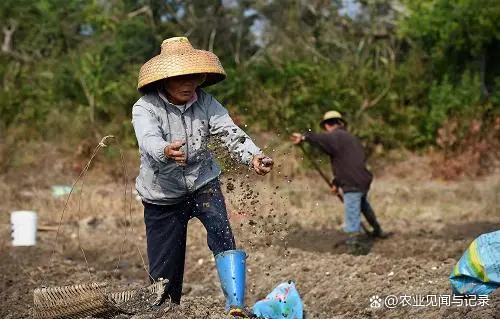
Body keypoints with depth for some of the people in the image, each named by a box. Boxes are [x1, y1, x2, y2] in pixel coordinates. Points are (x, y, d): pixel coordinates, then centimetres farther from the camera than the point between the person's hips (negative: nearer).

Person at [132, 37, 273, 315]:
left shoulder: (205, 102, -6)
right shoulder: (145, 107, -15)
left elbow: (229, 131, -18)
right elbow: (149, 140, -33)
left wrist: (253, 156, -38)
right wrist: (166, 151, -57)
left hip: (202, 182, 1)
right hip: (162, 193, -1)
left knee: (220, 229, -27)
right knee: (164, 271, 4)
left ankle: (235, 301, -29)